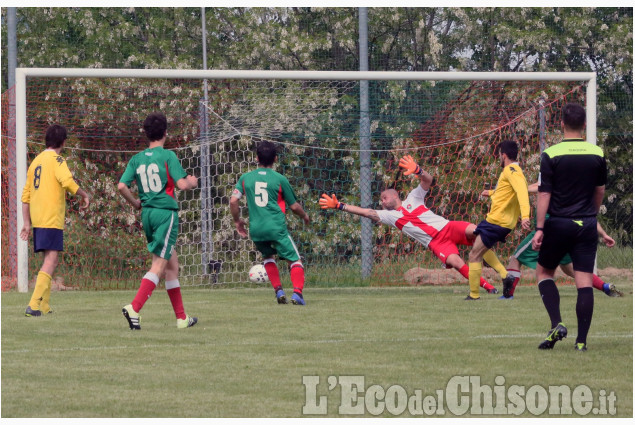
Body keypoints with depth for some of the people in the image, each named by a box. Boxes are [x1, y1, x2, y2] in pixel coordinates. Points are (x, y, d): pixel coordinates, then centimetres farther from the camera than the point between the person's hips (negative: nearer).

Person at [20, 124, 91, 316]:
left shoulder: (36, 161, 18)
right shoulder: (56, 160, -6)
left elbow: (26, 195, 19)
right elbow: (67, 181, -25)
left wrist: (27, 223, 22)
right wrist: (84, 195, -9)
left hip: (37, 220, 8)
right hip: (52, 220, -8)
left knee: (50, 260, 18)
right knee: (50, 262, -11)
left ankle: (44, 306, 18)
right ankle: (34, 306, -21)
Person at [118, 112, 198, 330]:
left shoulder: (137, 159, 7)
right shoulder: (168, 156, -8)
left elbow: (122, 186, -1)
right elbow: (182, 184, -14)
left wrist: (135, 203, 17)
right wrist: (192, 182, 9)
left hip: (147, 213, 6)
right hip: (166, 212, -6)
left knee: (172, 263, 16)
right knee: (159, 265, -9)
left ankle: (181, 317, 20)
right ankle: (134, 308, -25)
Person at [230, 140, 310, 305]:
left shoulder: (246, 178, 6)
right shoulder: (280, 179, -1)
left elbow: (233, 200, 0)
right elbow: (294, 206, 6)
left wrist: (237, 221, 16)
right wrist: (305, 216, 27)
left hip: (255, 229, 3)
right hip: (277, 227, -3)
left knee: (268, 256, 27)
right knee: (294, 259, 4)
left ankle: (278, 291, 14)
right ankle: (297, 292, -16)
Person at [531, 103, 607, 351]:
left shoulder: (551, 155, -8)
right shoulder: (597, 154, 3)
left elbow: (544, 194, -10)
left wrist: (539, 228, -9)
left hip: (558, 224, -2)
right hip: (587, 224, 2)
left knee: (544, 272, 16)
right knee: (584, 282, 1)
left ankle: (557, 324, -2)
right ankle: (581, 340, -3)